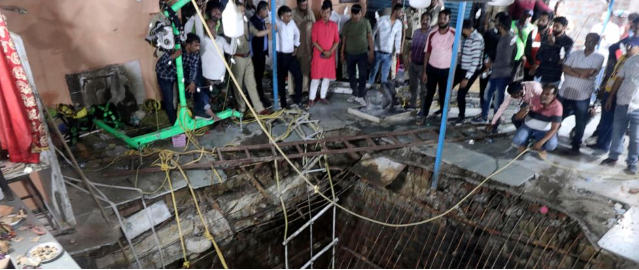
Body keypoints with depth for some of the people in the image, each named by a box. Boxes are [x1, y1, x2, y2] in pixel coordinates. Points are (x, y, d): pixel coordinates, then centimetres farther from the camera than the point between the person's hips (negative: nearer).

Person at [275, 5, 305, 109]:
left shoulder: (292, 22, 5)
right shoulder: (277, 24, -10)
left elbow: (297, 33, 20)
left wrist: (296, 46, 16)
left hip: (291, 54, 5)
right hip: (281, 55, -5)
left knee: (298, 75, 1)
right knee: (281, 79, 6)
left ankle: (297, 100, 15)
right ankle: (283, 102, 18)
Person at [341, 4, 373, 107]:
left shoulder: (366, 22, -5)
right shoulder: (347, 24, -3)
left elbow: (370, 37, 0)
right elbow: (344, 39, 4)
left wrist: (371, 52, -3)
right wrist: (342, 53, 6)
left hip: (363, 53, -1)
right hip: (350, 54, 2)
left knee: (363, 75, -3)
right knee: (351, 75, 9)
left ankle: (360, 96, 6)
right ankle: (355, 94, 23)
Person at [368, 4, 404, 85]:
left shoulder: (399, 24, 4)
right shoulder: (382, 19, -10)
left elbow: (398, 39, 10)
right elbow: (373, 33, -4)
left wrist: (397, 52, 9)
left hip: (388, 53, 3)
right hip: (378, 52, -3)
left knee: (385, 73, 10)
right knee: (373, 71, 8)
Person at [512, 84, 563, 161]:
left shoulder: (557, 106, -20)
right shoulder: (535, 99, -17)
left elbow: (554, 129, -19)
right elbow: (517, 117, -15)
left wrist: (541, 142, -28)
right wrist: (526, 110, -38)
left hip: (544, 130, -1)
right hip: (528, 127, 1)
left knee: (551, 145, -29)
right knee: (517, 140, -26)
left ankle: (542, 149, 9)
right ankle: (524, 144, 13)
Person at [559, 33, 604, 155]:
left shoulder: (599, 57, -1)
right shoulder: (575, 54, 5)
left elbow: (590, 72, -17)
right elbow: (565, 69, -7)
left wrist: (572, 69, -8)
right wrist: (580, 75, -16)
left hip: (582, 96, -2)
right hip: (565, 93, 2)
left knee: (580, 123, 6)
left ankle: (576, 146, 20)